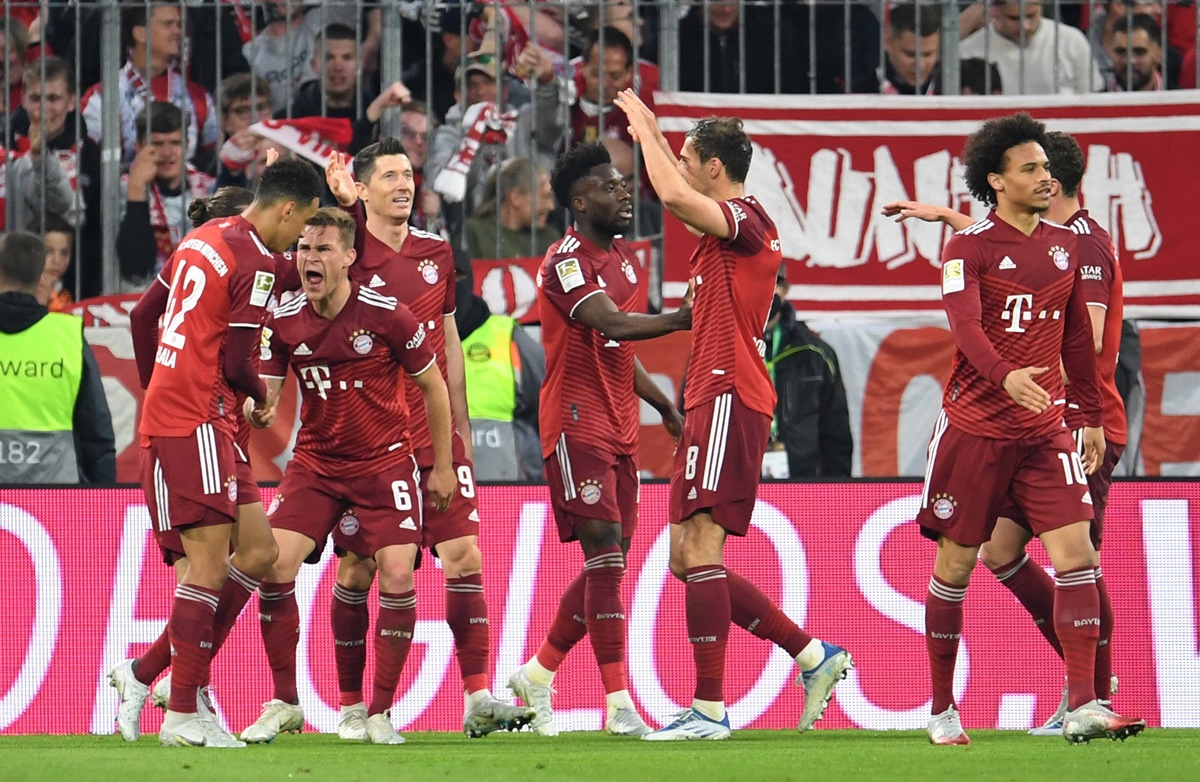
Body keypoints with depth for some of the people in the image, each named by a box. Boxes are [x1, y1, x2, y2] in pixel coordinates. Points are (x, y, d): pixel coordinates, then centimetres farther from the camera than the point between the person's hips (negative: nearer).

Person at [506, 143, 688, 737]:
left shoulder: (623, 256, 17)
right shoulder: (566, 261, -12)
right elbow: (611, 324, -27)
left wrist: (663, 404, 22)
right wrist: (685, 318, -31)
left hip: (618, 426, 9)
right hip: (577, 424, -9)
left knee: (610, 563, 8)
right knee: (605, 554, -14)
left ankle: (536, 676, 21)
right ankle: (618, 704, -15)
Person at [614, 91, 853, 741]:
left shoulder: (746, 219, -9)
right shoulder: (729, 226, 19)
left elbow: (673, 196, -26)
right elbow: (678, 198, 42)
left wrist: (645, 130, -12)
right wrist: (651, 136, 38)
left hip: (728, 398, -10)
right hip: (712, 401, 10)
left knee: (699, 547, -13)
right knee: (687, 557, 10)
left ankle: (709, 708, -16)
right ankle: (812, 655, 11)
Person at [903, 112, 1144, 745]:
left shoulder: (1064, 243, 10)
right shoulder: (970, 247, -7)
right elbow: (966, 325, -22)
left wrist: (1091, 417, 20)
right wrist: (1005, 376, -40)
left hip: (1045, 429, 4)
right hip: (975, 426, -4)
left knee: (1075, 550, -11)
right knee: (955, 564, 4)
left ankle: (1083, 706, -13)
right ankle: (942, 709, 16)